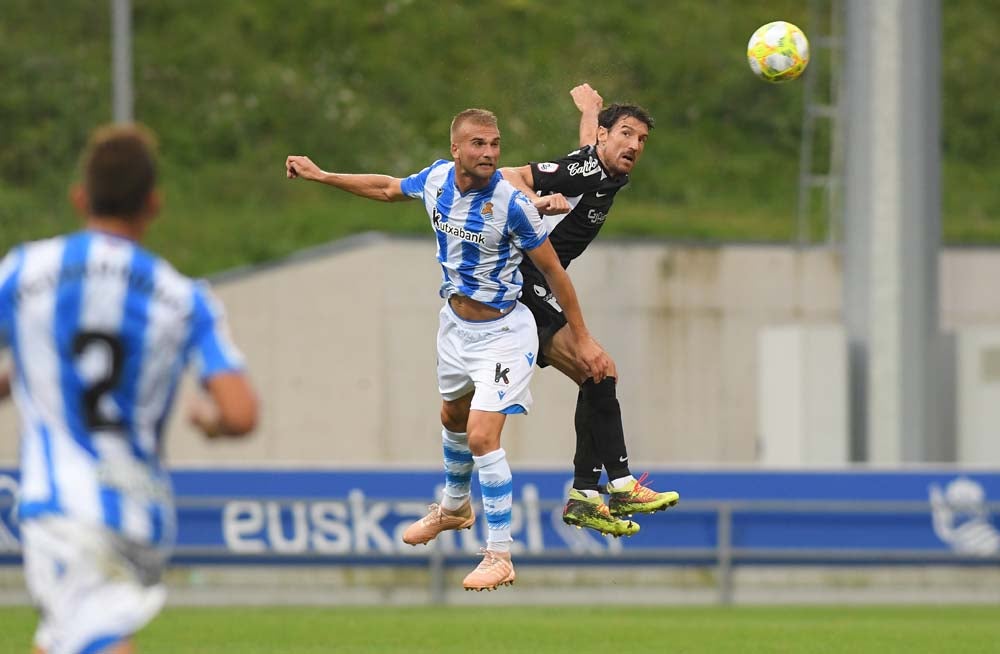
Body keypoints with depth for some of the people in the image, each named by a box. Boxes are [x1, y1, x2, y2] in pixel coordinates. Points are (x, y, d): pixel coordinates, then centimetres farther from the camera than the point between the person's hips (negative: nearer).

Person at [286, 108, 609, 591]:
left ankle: (500, 556, -8)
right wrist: (320, 175, 16)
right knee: (453, 418, 27)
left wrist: (581, 338, -12)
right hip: (455, 324, 7)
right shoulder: (436, 179, -10)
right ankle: (455, 507, 54)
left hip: (502, 332, -7)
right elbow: (387, 188, 13)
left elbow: (553, 270, -16)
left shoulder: (512, 203, -26)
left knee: (482, 437, -17)